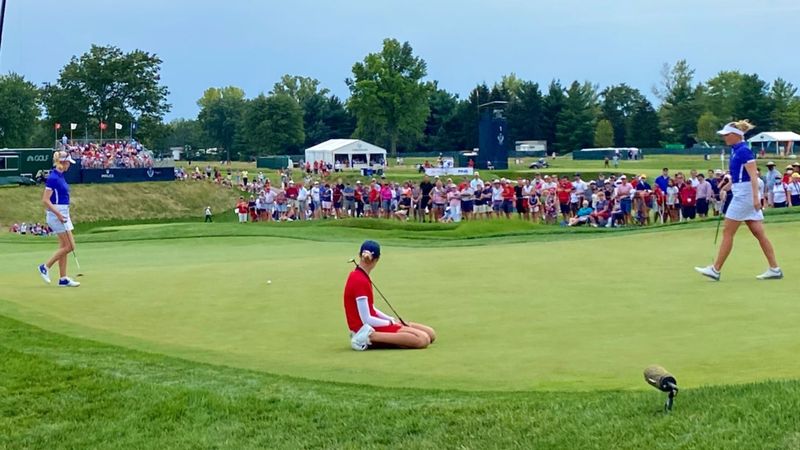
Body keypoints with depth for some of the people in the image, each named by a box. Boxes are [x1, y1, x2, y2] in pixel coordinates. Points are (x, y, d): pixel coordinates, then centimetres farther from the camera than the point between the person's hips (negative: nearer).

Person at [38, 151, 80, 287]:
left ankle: (63, 279, 11)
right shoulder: (53, 178, -16)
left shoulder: (60, 176, 12)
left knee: (64, 247, 9)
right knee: (69, 246, -7)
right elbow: (45, 200, -20)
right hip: (57, 214, -10)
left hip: (62, 213, 10)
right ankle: (45, 267, 3)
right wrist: (58, 214, -23)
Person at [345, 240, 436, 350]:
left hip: (372, 324, 10)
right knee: (423, 339, -24)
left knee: (430, 334, 3)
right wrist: (392, 323, -5)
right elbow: (367, 320, -19)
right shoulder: (360, 281, -18)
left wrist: (393, 320, 6)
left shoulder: (359, 277, 12)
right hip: (369, 329, -10)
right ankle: (370, 337, -21)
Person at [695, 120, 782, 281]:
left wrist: (756, 197, -25)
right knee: (759, 233, 7)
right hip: (740, 194, 10)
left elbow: (753, 176, -20)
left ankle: (716, 270, 4)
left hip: (744, 194, -10)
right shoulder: (735, 150, 13)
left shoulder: (744, 151, -15)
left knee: (727, 232, -3)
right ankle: (775, 269, 8)